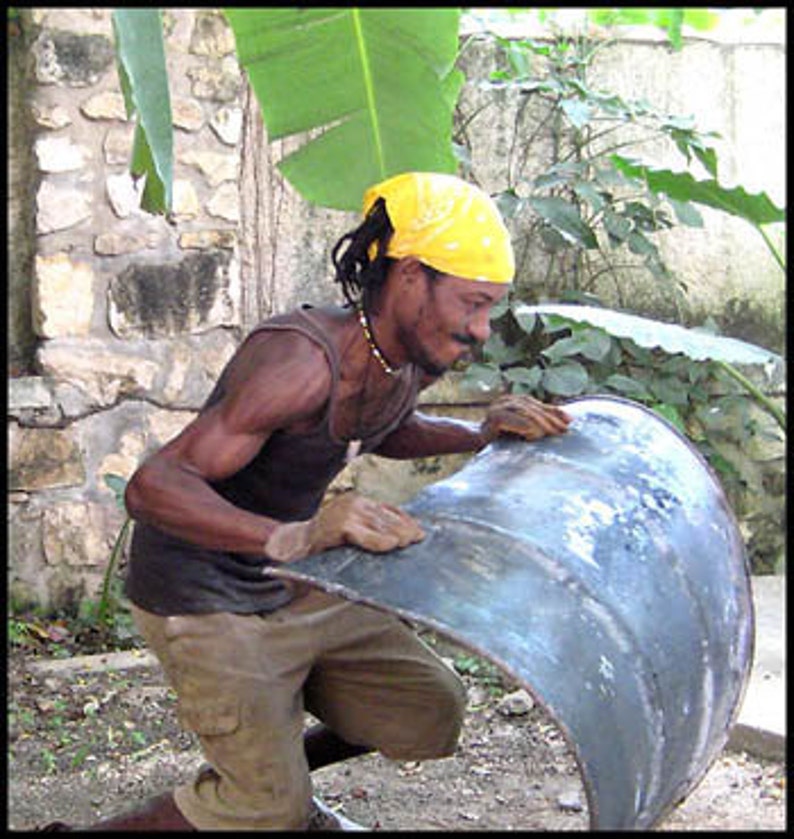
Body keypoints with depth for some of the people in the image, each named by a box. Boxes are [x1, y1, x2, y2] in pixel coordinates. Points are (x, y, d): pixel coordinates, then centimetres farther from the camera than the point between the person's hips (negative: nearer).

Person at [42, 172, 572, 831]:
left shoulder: (414, 360, -5)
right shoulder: (303, 360, -32)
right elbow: (152, 485, -38)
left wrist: (481, 433, 1)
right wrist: (292, 536, -53)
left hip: (297, 584, 8)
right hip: (206, 599, -8)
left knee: (432, 716, 10)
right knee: (268, 813, -2)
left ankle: (277, 772, 33)